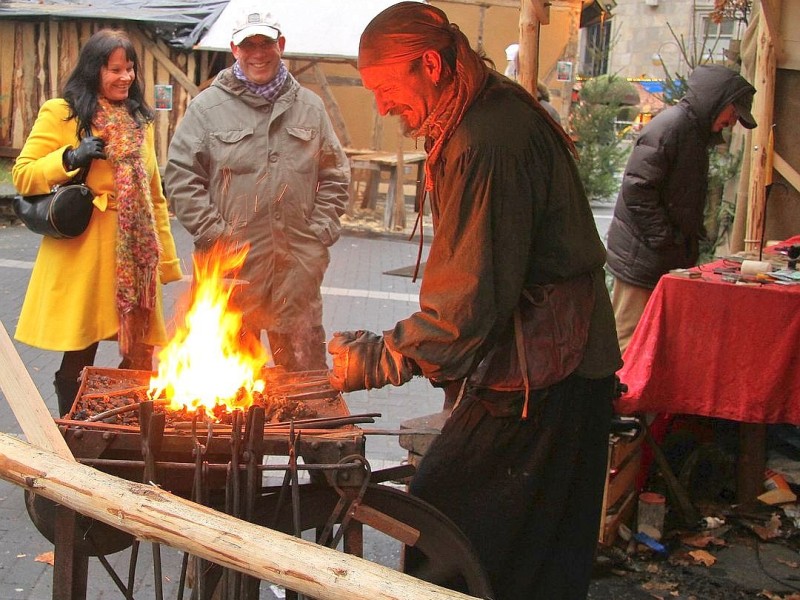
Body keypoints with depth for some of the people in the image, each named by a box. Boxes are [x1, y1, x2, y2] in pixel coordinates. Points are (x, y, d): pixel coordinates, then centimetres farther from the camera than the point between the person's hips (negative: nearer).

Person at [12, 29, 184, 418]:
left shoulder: (139, 119, 18)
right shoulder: (60, 113, 1)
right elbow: (22, 176, -2)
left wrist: (167, 260, 17)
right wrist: (70, 158, -18)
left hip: (135, 257, 5)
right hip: (83, 255, -5)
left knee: (139, 356, 2)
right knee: (79, 359, 1)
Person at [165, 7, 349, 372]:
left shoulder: (310, 106, 10)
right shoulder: (208, 106, 2)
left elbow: (335, 175, 14)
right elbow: (180, 176, -1)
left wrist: (322, 229, 3)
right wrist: (214, 233, -8)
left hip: (298, 264, 2)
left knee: (306, 368, 10)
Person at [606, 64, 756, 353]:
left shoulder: (696, 131, 17)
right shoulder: (670, 126, -15)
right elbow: (636, 188, -22)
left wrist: (690, 239, 13)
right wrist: (664, 239, -18)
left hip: (671, 257, 10)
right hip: (641, 256, -10)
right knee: (630, 336, -6)